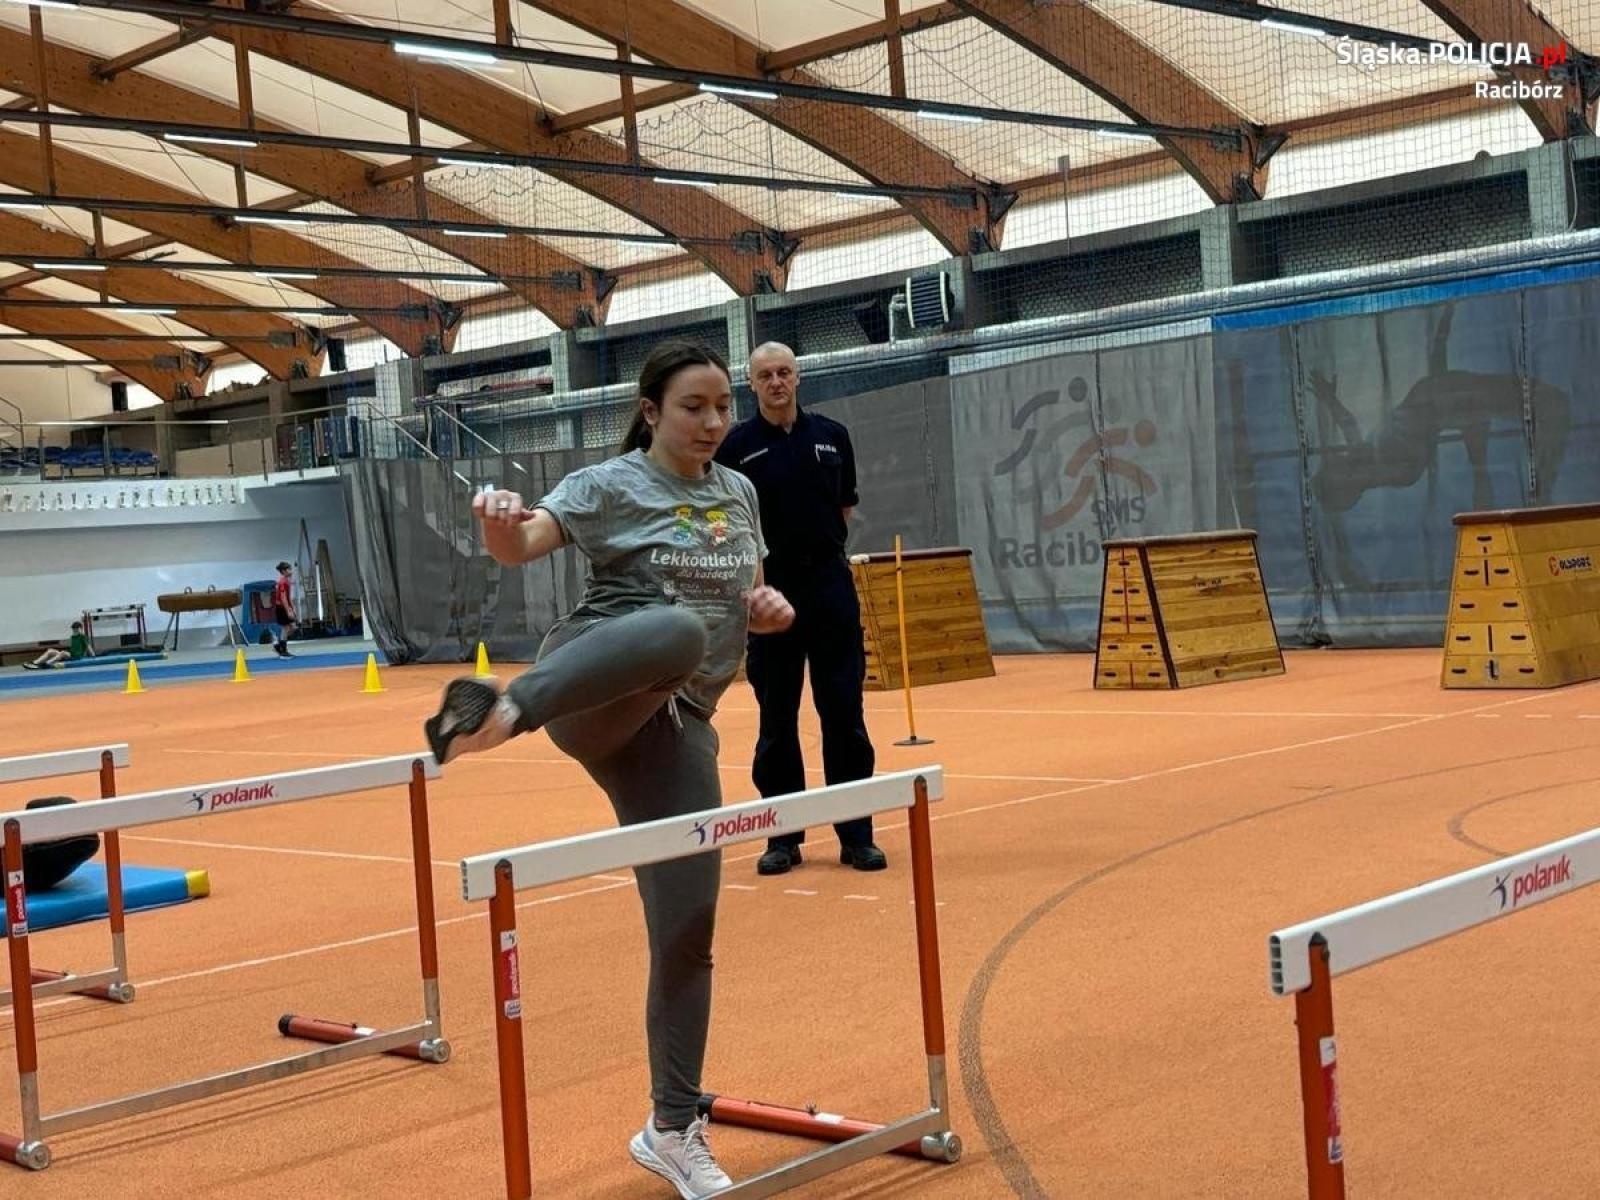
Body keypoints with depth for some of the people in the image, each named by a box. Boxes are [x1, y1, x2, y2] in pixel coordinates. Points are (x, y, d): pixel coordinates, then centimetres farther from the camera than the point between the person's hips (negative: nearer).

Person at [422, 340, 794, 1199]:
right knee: (674, 630, -40)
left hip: (673, 724, 5)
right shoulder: (610, 484, -3)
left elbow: (749, 605, 26)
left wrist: (772, 609, 2)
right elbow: (523, 546, -18)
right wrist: (501, 523, -42)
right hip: (589, 695, -5)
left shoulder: (739, 493, 15)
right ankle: (504, 708, -52)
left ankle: (673, 1130, 13)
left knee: (687, 931, -1)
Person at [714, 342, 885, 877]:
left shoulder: (832, 435, 7)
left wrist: (814, 538, 7)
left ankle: (856, 834, 9)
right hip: (770, 591, -1)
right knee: (776, 719, 4)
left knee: (844, 713, 2)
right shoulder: (737, 445, 0)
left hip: (830, 585, 2)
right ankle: (783, 836, 13)